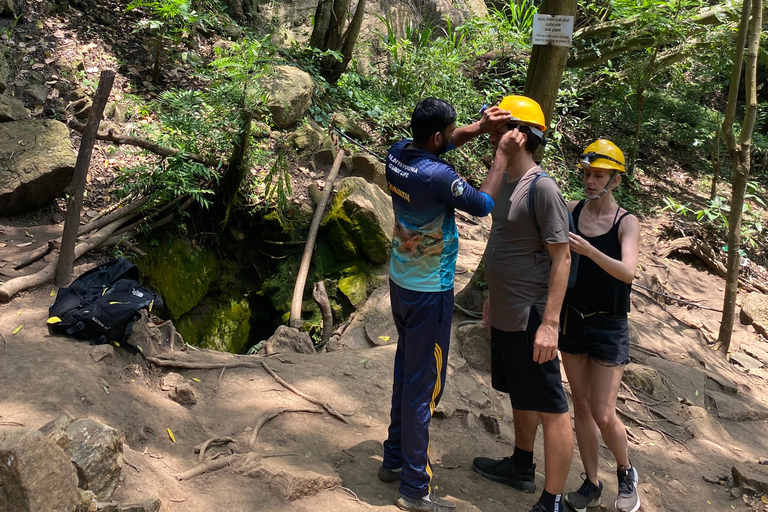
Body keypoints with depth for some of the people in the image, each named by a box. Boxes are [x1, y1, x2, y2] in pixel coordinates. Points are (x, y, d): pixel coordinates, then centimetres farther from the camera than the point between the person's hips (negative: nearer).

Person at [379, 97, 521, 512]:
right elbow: (483, 205, -14)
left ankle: (394, 459, 34)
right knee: (424, 385, 1)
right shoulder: (436, 175, -27)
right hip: (429, 292, -8)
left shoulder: (398, 153, -3)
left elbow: (442, 145, 15)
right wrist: (502, 155, -6)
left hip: (400, 282, 9)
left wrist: (481, 127, 2)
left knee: (406, 371, 21)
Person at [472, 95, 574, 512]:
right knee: (519, 396, 23)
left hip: (530, 318, -10)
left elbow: (561, 258, -19)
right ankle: (521, 467, 41)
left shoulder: (542, 188, -17)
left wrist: (549, 323, -22)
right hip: (505, 316, 10)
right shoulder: (506, 183, 10)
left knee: (550, 408, -1)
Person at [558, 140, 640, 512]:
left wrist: (588, 250, -40)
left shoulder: (626, 223, -10)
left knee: (603, 414, -4)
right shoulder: (571, 211, 0)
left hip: (608, 327, -4)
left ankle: (626, 473, 25)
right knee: (581, 406, 10)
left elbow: (628, 272, -26)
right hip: (573, 319, 4)